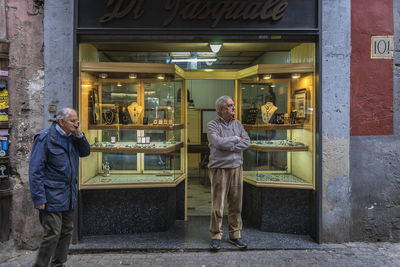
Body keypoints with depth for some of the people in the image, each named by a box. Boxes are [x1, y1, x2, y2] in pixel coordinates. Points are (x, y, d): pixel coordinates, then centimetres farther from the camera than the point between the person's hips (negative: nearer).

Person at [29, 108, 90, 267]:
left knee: (67, 232, 16)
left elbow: (85, 152, 10)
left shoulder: (72, 137, 8)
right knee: (53, 235, -4)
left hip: (69, 197, 8)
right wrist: (39, 198, -19)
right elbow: (35, 170, -16)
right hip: (52, 197, -8)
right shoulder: (45, 138, -14)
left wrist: (79, 134, -5)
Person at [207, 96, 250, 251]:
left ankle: (235, 235, 22)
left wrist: (228, 146, -11)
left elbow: (247, 142, -1)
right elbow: (218, 142, -19)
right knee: (217, 205, -1)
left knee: (236, 204, 8)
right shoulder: (212, 125, -3)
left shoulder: (237, 124, 11)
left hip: (236, 168, 4)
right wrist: (236, 139, -7)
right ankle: (216, 236, 13)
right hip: (219, 168, -4)